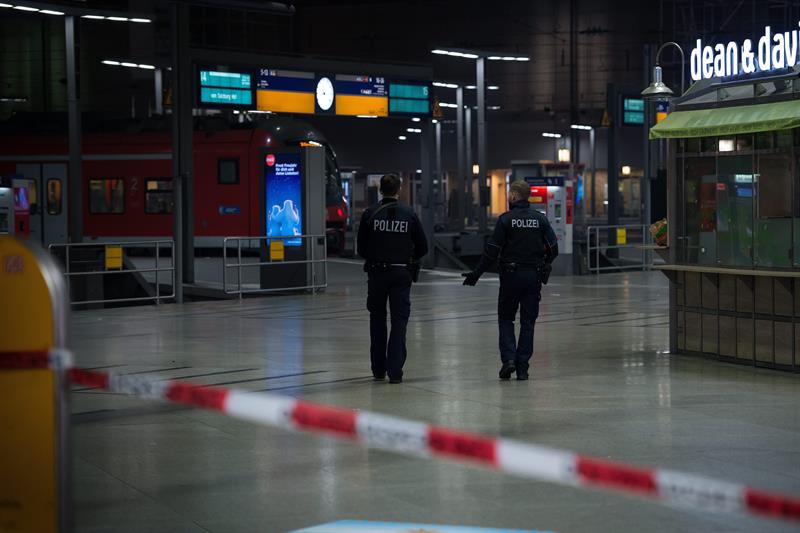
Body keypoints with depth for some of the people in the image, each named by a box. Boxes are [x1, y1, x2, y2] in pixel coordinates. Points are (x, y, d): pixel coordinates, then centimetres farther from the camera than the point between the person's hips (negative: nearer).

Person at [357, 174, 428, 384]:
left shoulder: (370, 213, -4)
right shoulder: (409, 213, -2)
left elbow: (361, 247, -3)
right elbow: (422, 247, 1)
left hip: (377, 272, 0)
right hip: (402, 273, 0)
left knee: (377, 320, 13)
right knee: (399, 320, 3)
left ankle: (378, 370, 16)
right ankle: (395, 371, -5)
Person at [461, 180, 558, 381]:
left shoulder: (505, 219, -7)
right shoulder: (540, 219, 3)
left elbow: (492, 251, -9)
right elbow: (553, 248, 2)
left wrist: (476, 274, -2)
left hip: (511, 275, -2)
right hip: (533, 276, 3)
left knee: (505, 318, 12)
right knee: (528, 322, 8)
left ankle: (508, 358, -5)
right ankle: (522, 368, 6)